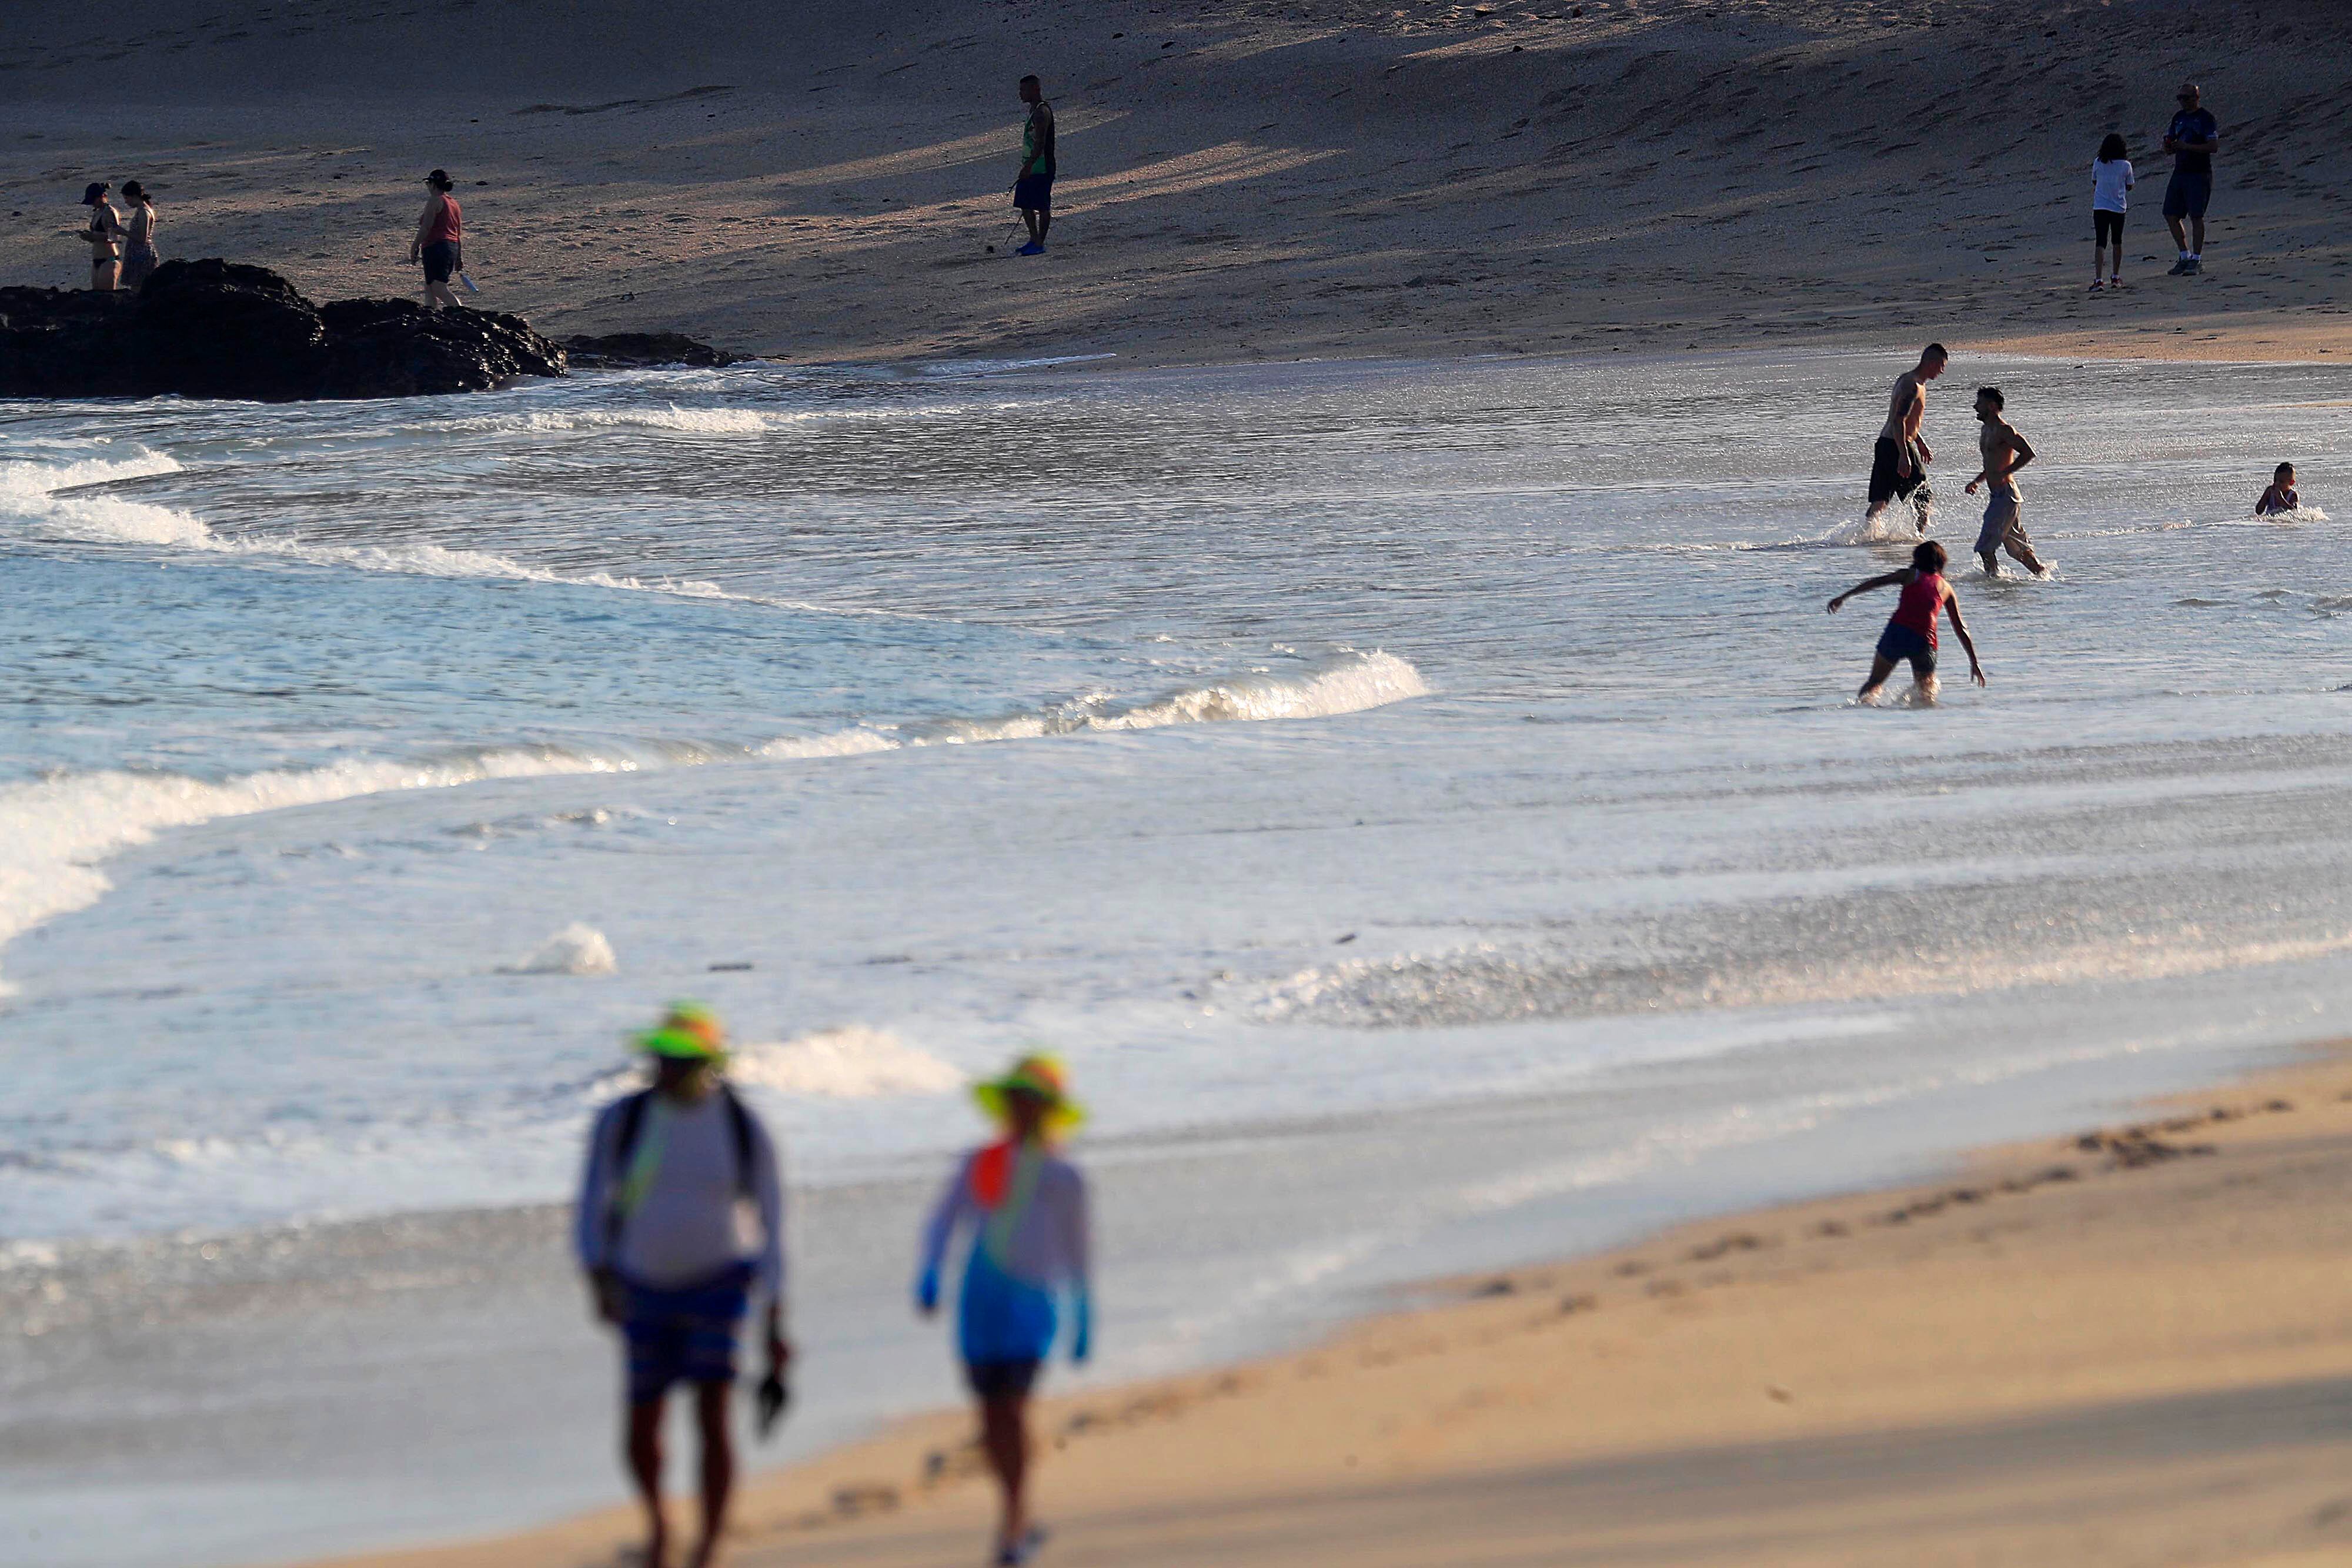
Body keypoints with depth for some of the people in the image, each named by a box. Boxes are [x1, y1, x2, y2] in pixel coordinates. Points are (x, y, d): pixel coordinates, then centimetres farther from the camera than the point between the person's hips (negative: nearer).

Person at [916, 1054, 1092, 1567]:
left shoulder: (1063, 1177, 6)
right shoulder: (978, 1165, 12)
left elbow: (1075, 1251, 11)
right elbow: (942, 1222, 6)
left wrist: (1083, 1319, 13)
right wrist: (929, 1275, -11)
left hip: (1032, 1304, -3)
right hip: (980, 1307, 3)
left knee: (1012, 1409, -17)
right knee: (992, 1419, 6)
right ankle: (1021, 1521, 22)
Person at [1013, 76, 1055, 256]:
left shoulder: (1042, 112, -15)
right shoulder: (1033, 110, 16)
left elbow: (1040, 142, -22)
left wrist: (1029, 166, -26)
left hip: (1041, 168, -10)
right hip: (1030, 167, 10)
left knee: (1042, 206, -4)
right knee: (1025, 205, 13)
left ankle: (1040, 244, 0)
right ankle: (1034, 240, 21)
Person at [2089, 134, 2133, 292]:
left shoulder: (2098, 163, -2)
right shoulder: (2125, 166, -4)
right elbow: (2129, 187, 6)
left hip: (2100, 207, -1)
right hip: (2119, 207, 1)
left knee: (2100, 243, -4)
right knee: (2117, 242, 18)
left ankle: (2098, 279, -18)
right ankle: (2116, 278, 25)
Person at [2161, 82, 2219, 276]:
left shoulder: (2206, 118, -6)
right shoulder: (2178, 118, 16)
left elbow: (2213, 146, -14)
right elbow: (2169, 149, 20)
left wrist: (2187, 147, -20)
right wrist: (2169, 145, -5)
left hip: (2199, 174, -7)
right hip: (2179, 172, 7)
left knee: (2196, 216, -9)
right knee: (2171, 216, 4)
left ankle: (2197, 260, -2)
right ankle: (2185, 257, 15)